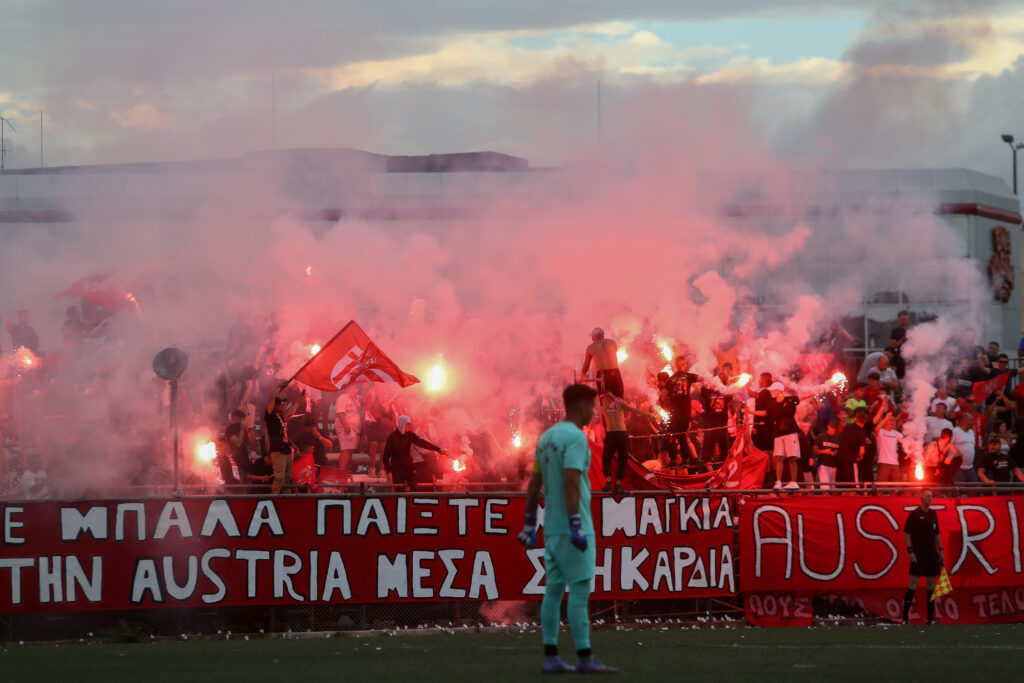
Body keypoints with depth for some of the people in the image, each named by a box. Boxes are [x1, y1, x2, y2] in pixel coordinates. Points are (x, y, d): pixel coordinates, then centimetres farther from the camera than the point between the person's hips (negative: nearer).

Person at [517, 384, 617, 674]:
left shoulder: (546, 438, 15)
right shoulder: (575, 437, -13)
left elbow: (534, 484, 17)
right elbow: (571, 482, -22)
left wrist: (530, 525, 20)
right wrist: (576, 527, -25)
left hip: (552, 529, 9)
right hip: (570, 527, -9)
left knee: (554, 590, 8)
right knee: (580, 590, -8)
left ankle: (550, 658, 8)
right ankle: (585, 658, -8)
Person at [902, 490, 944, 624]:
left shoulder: (933, 514, 13)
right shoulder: (914, 514, -5)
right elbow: (907, 533, -6)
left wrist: (941, 550, 14)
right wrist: (910, 551, -14)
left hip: (932, 552, 6)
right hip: (918, 553, -6)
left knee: (931, 583, 6)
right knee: (914, 583, -9)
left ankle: (930, 617, 11)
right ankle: (905, 616, -6)